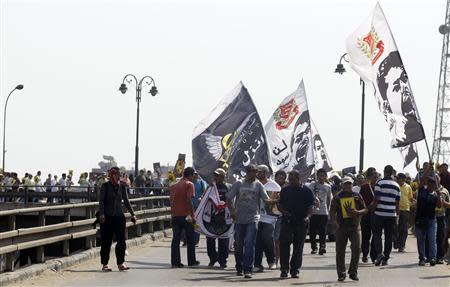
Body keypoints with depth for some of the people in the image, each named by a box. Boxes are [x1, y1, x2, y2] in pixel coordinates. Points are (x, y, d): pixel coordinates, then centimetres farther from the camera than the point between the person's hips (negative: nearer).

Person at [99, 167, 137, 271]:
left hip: (119, 216, 4)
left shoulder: (122, 187, 9)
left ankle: (120, 263, 2)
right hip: (107, 216, -4)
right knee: (106, 241, 0)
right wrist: (101, 214, -20)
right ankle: (104, 264, 7)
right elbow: (101, 201, -7)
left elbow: (126, 201, 16)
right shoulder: (105, 186, -2)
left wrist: (132, 214, 13)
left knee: (121, 240, -4)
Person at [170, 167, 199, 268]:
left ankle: (175, 262, -1)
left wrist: (173, 213, 16)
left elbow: (171, 201, 11)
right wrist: (192, 214, -13)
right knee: (190, 240, 8)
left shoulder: (174, 186, 13)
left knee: (175, 239, 4)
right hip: (186, 215, -5)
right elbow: (189, 200, -15)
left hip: (175, 215, 5)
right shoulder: (189, 184, -5)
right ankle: (191, 261, 12)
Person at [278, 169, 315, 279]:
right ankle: (284, 269, -7)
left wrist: (308, 216, -16)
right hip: (287, 222, 1)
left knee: (298, 247, 4)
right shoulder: (285, 190, 11)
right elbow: (279, 204, 14)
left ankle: (295, 270, 12)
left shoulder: (306, 191, 5)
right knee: (284, 245, -11)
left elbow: (311, 207, 2)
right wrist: (284, 211, -7)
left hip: (301, 223, -1)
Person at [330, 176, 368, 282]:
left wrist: (357, 212, -9)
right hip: (341, 226, 0)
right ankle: (341, 274, 9)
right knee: (340, 251, 1)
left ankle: (353, 273, 3)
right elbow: (332, 212, 4)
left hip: (355, 226, 0)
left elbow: (365, 209, 12)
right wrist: (334, 221, -15)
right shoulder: (337, 197, 7)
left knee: (357, 249, -8)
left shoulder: (357, 196, 10)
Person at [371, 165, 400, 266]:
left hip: (380, 213, -3)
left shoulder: (380, 183, -7)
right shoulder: (396, 185, 7)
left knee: (377, 234, 4)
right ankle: (385, 258, 9)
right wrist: (397, 215, 17)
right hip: (392, 215, 4)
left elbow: (376, 199, -10)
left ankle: (379, 253, -17)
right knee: (389, 237, 8)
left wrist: (372, 210, -1)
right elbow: (397, 202, 10)